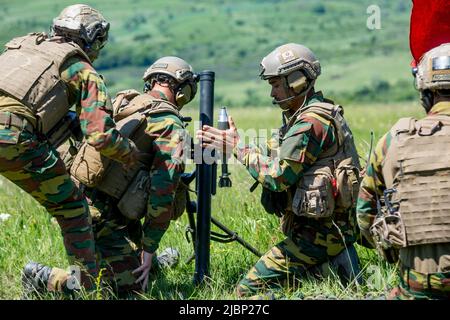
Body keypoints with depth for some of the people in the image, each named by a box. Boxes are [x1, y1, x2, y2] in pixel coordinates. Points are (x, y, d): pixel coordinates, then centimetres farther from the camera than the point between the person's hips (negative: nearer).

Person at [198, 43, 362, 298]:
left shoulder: (312, 123, -18)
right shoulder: (304, 115, 15)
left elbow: (277, 176, -22)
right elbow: (276, 157, 14)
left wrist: (238, 146, -12)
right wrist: (226, 143, 3)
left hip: (317, 234, -10)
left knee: (249, 290, -10)